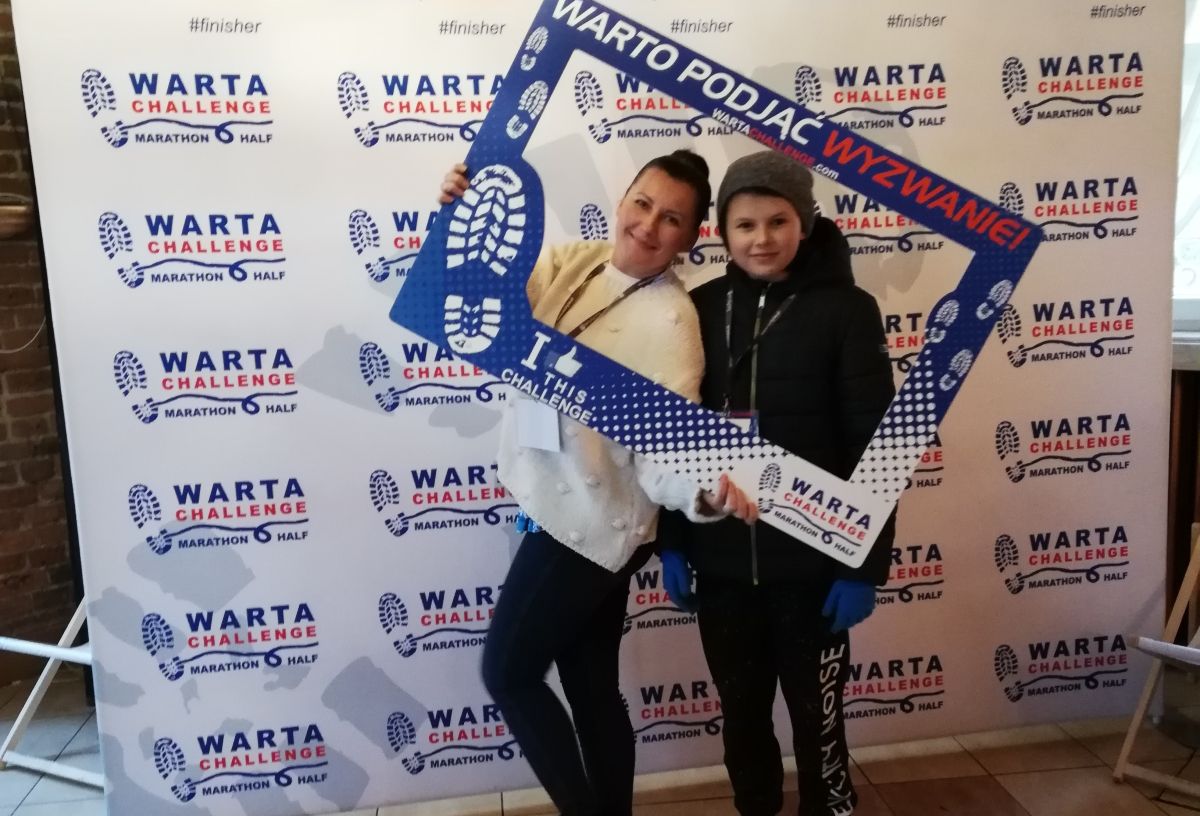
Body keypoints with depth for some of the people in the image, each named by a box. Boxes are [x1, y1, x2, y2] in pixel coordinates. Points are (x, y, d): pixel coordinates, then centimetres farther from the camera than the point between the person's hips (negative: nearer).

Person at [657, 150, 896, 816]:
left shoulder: (846, 310, -6)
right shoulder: (701, 308, 2)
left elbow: (873, 448, -7)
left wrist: (865, 565, -9)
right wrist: (671, 543, 3)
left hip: (812, 560, -3)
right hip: (719, 560, 3)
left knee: (816, 718, 12)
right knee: (741, 712, 19)